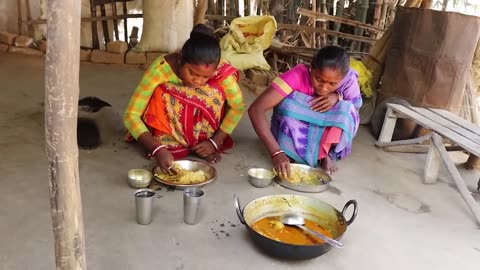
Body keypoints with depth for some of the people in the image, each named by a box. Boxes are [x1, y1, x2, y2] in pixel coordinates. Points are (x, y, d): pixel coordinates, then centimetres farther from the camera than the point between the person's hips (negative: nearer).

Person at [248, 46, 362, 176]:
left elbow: (355, 108, -5)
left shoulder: (349, 79, -24)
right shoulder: (298, 75, -32)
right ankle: (289, 151, -13)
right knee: (290, 101, -32)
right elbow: (255, 109, -40)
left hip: (324, 135, 2)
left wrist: (338, 97, -29)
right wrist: (277, 153, -49)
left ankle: (326, 153, -4)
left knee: (347, 109, -26)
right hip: (294, 135, -2)